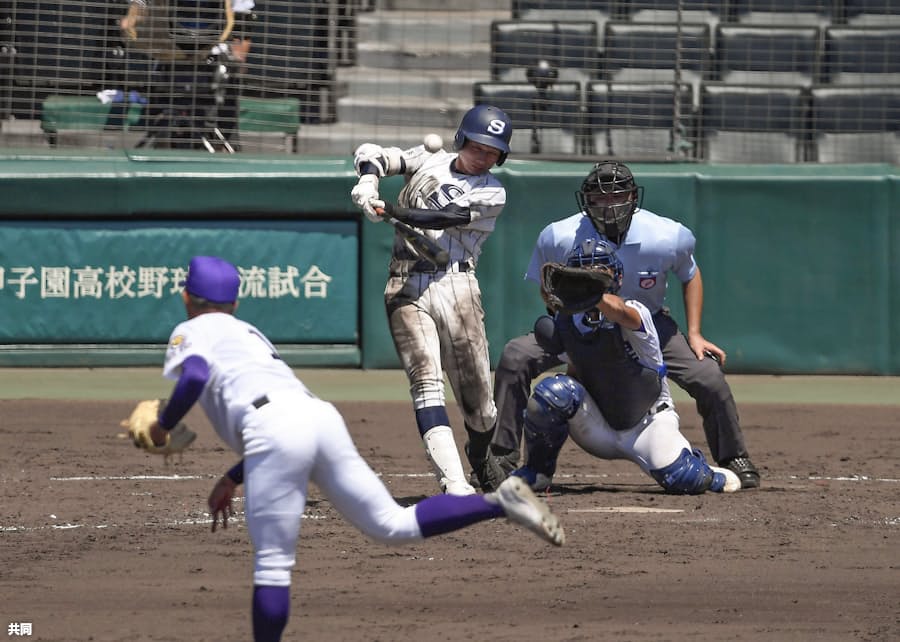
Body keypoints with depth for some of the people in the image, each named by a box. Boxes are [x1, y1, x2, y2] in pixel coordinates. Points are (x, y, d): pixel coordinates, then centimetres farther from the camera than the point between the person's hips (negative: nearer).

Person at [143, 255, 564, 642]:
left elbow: (195, 376, -9)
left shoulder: (191, 332, 16)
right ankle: (500, 504, -7)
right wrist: (233, 479, 40)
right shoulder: (249, 334, 37)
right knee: (395, 525, 7)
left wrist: (163, 427, 6)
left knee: (272, 563, -3)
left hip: (273, 425, -7)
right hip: (321, 416, 7)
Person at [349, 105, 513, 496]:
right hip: (406, 288, 0)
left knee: (477, 401, 0)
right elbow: (371, 153, 8)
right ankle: (453, 483, -29)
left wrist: (393, 212, -21)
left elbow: (449, 216, -9)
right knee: (426, 382, -17)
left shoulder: (492, 193, 7)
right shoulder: (427, 161, 16)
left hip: (456, 286, 0)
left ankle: (483, 462, 33)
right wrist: (368, 181, -15)